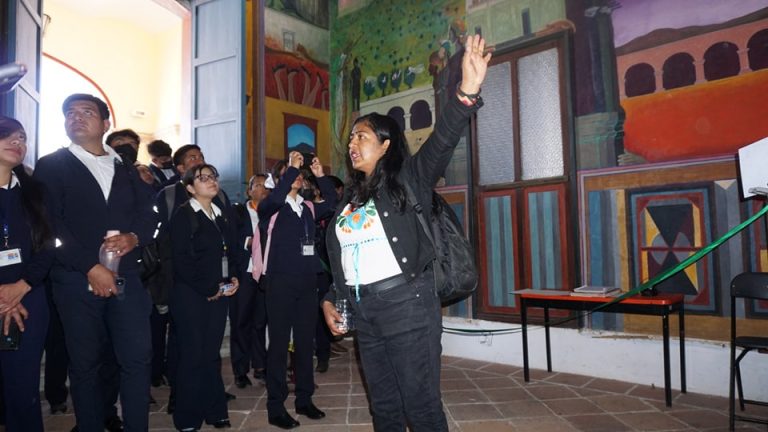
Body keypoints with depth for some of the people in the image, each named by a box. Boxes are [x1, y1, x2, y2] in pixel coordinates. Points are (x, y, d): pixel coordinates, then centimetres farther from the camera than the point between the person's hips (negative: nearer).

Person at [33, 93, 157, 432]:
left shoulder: (126, 169, 17)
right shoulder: (51, 166, 6)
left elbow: (148, 214, 9)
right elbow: (50, 226, -6)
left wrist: (134, 237, -14)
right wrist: (91, 267, -14)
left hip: (126, 278, 3)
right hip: (77, 280, -2)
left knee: (137, 358, 0)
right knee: (86, 363, 6)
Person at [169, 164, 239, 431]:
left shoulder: (222, 217, 15)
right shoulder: (183, 215, -6)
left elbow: (231, 253, 18)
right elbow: (181, 259, -13)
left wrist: (232, 278, 0)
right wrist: (208, 289, -12)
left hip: (219, 294, 6)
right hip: (191, 295, -5)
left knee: (211, 354, 9)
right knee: (193, 355, -1)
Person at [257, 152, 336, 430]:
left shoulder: (308, 207, 11)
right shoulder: (271, 208, -4)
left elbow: (332, 204, 5)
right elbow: (273, 199, -25)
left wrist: (320, 176, -1)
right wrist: (292, 167, -21)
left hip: (307, 281, 5)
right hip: (281, 281, -5)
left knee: (305, 342, 12)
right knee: (279, 343, 1)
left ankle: (304, 399, 24)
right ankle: (275, 407, 11)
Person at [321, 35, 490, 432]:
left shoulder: (407, 178, -2)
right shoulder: (349, 196, 15)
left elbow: (441, 142, -20)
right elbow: (338, 257, 18)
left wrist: (467, 92, -34)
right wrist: (329, 299, 10)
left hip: (406, 305, -6)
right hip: (364, 313, 6)